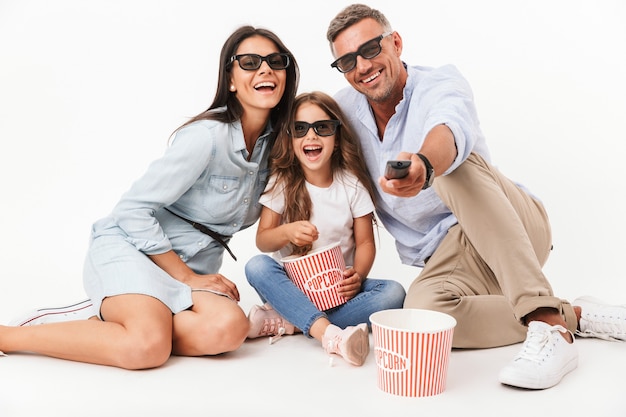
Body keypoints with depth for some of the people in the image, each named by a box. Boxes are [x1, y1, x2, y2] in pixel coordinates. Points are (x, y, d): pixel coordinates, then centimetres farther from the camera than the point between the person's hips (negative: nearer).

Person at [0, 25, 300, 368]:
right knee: (149, 347, -33)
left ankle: (105, 317, -7)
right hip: (130, 247, -6)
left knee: (228, 329, -27)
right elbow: (133, 209, -16)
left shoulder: (275, 140, 4)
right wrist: (186, 278, -13)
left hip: (191, 266, 6)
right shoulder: (207, 136, -17)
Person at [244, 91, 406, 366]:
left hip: (339, 288, 1)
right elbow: (262, 240, -4)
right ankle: (332, 335, -44)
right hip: (293, 285, 0)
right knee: (257, 266, -30)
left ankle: (285, 322, -28)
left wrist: (358, 275, -21)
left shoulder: (352, 184, -2)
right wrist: (286, 232, -26)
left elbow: (365, 242, -1)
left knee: (394, 293, -26)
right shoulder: (282, 183, -2)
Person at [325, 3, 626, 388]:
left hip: (517, 229, -3)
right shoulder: (343, 110, 4)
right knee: (422, 308, -32)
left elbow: (451, 130, -36)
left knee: (455, 166, -35)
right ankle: (577, 316, -16)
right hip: (447, 259, 4)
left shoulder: (442, 84, -11)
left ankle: (549, 325, -39)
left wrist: (424, 165, -60)